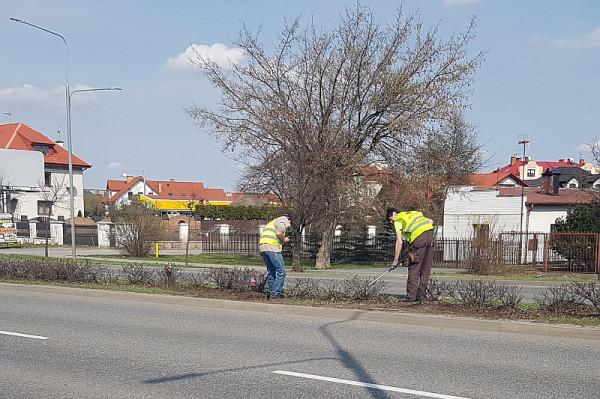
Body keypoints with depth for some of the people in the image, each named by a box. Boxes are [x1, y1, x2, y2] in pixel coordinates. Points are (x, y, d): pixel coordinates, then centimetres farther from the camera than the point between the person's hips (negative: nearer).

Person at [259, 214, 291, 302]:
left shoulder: (273, 222, 32)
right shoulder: (284, 220, 4)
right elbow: (279, 233, -13)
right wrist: (284, 239, 4)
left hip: (262, 247, 9)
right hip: (273, 247, -9)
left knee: (271, 272, 17)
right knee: (281, 272, -4)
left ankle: (272, 294, 20)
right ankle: (275, 295, -7)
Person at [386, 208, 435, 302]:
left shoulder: (398, 220, 10)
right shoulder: (412, 214, 30)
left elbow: (399, 242, 2)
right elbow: (431, 221, 23)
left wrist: (396, 260, 6)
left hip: (419, 238, -7)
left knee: (414, 268, 2)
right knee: (425, 269, 11)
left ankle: (411, 296, 1)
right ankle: (421, 296, 15)